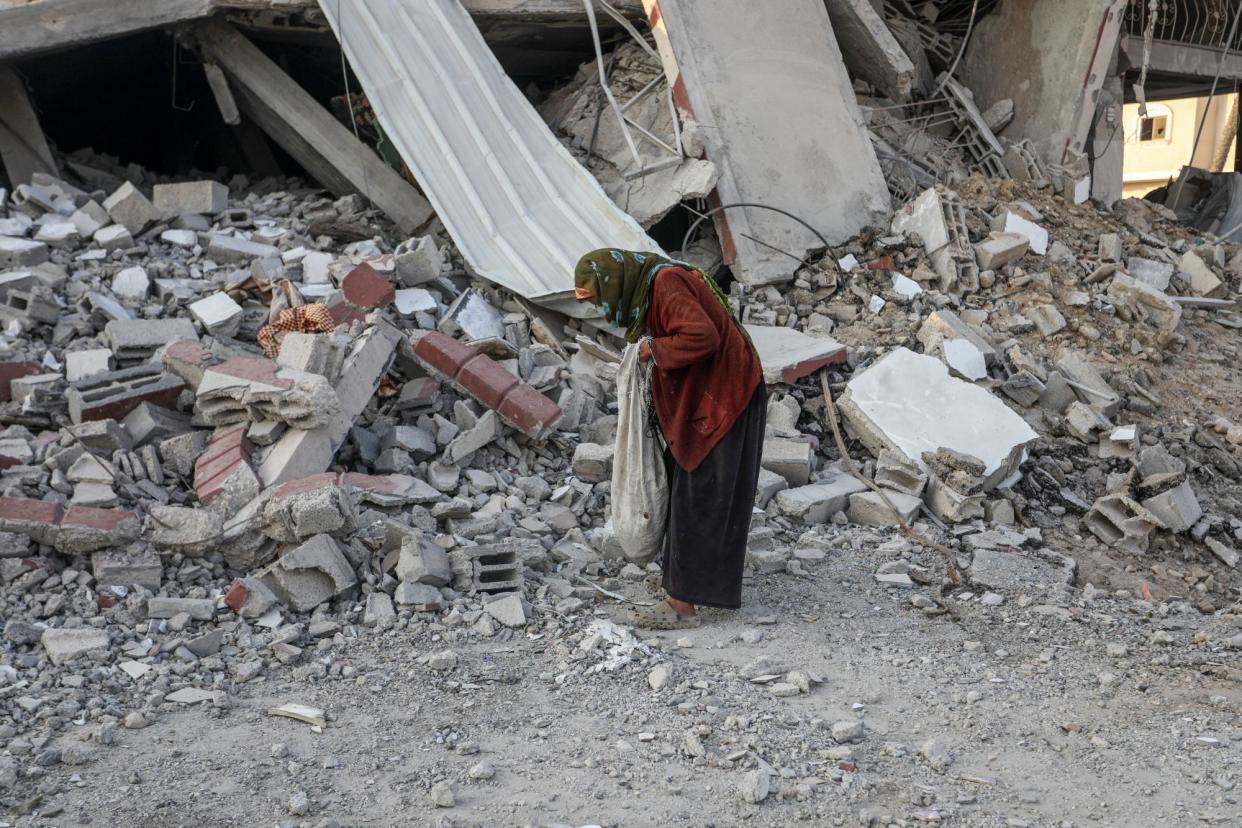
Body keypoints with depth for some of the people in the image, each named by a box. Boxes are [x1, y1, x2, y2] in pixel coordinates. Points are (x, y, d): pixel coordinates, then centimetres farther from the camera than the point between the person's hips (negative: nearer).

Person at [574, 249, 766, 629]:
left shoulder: (666, 283, -20)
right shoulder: (651, 283, 10)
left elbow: (702, 337, -31)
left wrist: (654, 348, -18)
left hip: (722, 401, -10)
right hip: (704, 397, 10)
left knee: (700, 496, -7)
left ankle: (683, 604, -3)